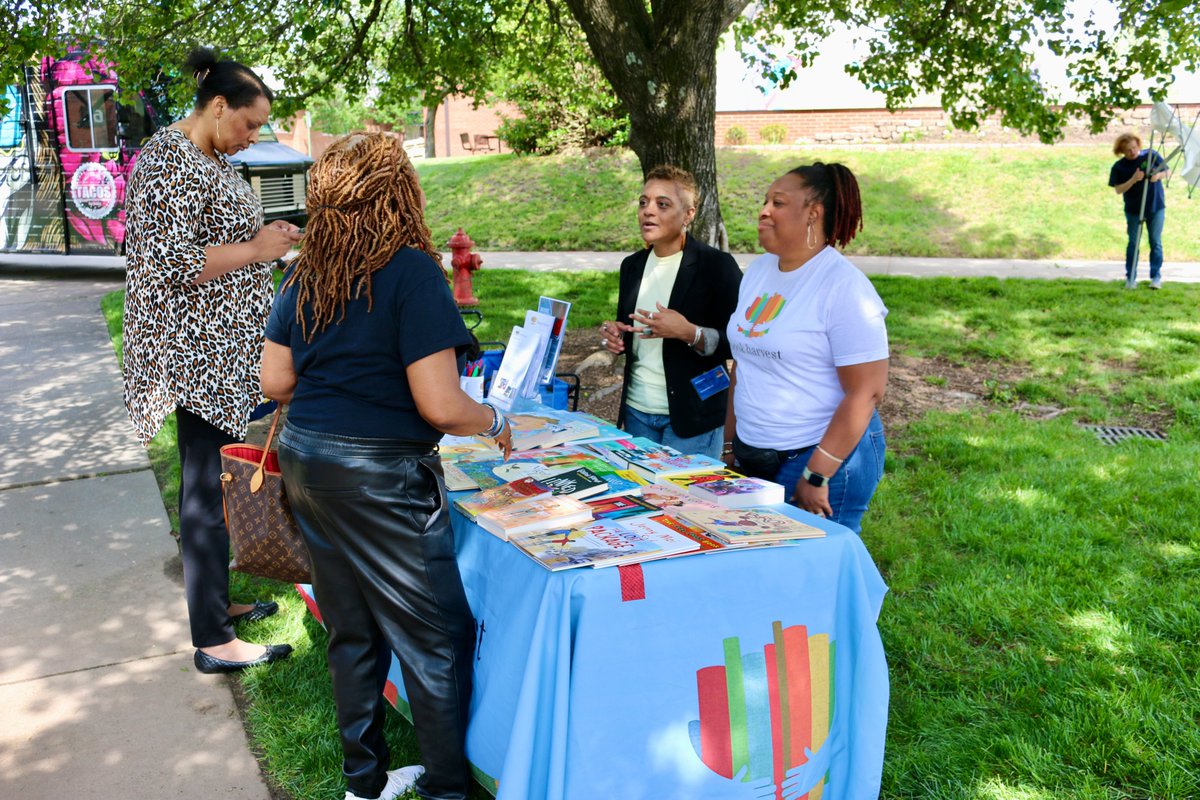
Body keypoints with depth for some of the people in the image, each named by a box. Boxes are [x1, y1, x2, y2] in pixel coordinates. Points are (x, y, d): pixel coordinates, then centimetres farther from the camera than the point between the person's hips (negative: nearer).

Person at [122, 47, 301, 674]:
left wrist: (268, 238, 10)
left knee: (218, 479, 17)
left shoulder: (213, 158, 14)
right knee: (208, 488, -4)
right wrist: (255, 249, -17)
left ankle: (216, 601, 30)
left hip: (226, 350, 10)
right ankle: (213, 642, 5)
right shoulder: (168, 162, -16)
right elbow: (166, 263, -23)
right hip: (199, 355, -10)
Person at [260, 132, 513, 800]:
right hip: (380, 475, -8)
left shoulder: (306, 274, 6)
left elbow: (276, 381, 10)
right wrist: (493, 421, -2)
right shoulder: (412, 272, -16)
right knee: (437, 640, 7)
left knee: (353, 633, 19)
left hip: (305, 462, 8)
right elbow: (440, 407, -20)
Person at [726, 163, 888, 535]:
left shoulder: (844, 286, -15)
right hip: (753, 458, 7)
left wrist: (816, 476, -19)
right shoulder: (758, 271, 8)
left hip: (828, 455, -7)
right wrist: (732, 443, 14)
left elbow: (866, 393, -17)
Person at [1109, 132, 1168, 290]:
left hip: (1156, 207, 0)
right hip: (1134, 210, 0)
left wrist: (1157, 175, -17)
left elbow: (1165, 172, 5)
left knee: (1156, 242, 5)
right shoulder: (1119, 167, -5)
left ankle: (1156, 276, 12)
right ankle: (1131, 278, 12)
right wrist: (1133, 180, -24)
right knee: (1133, 243, 4)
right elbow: (1118, 190, -9)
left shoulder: (1151, 155, -4)